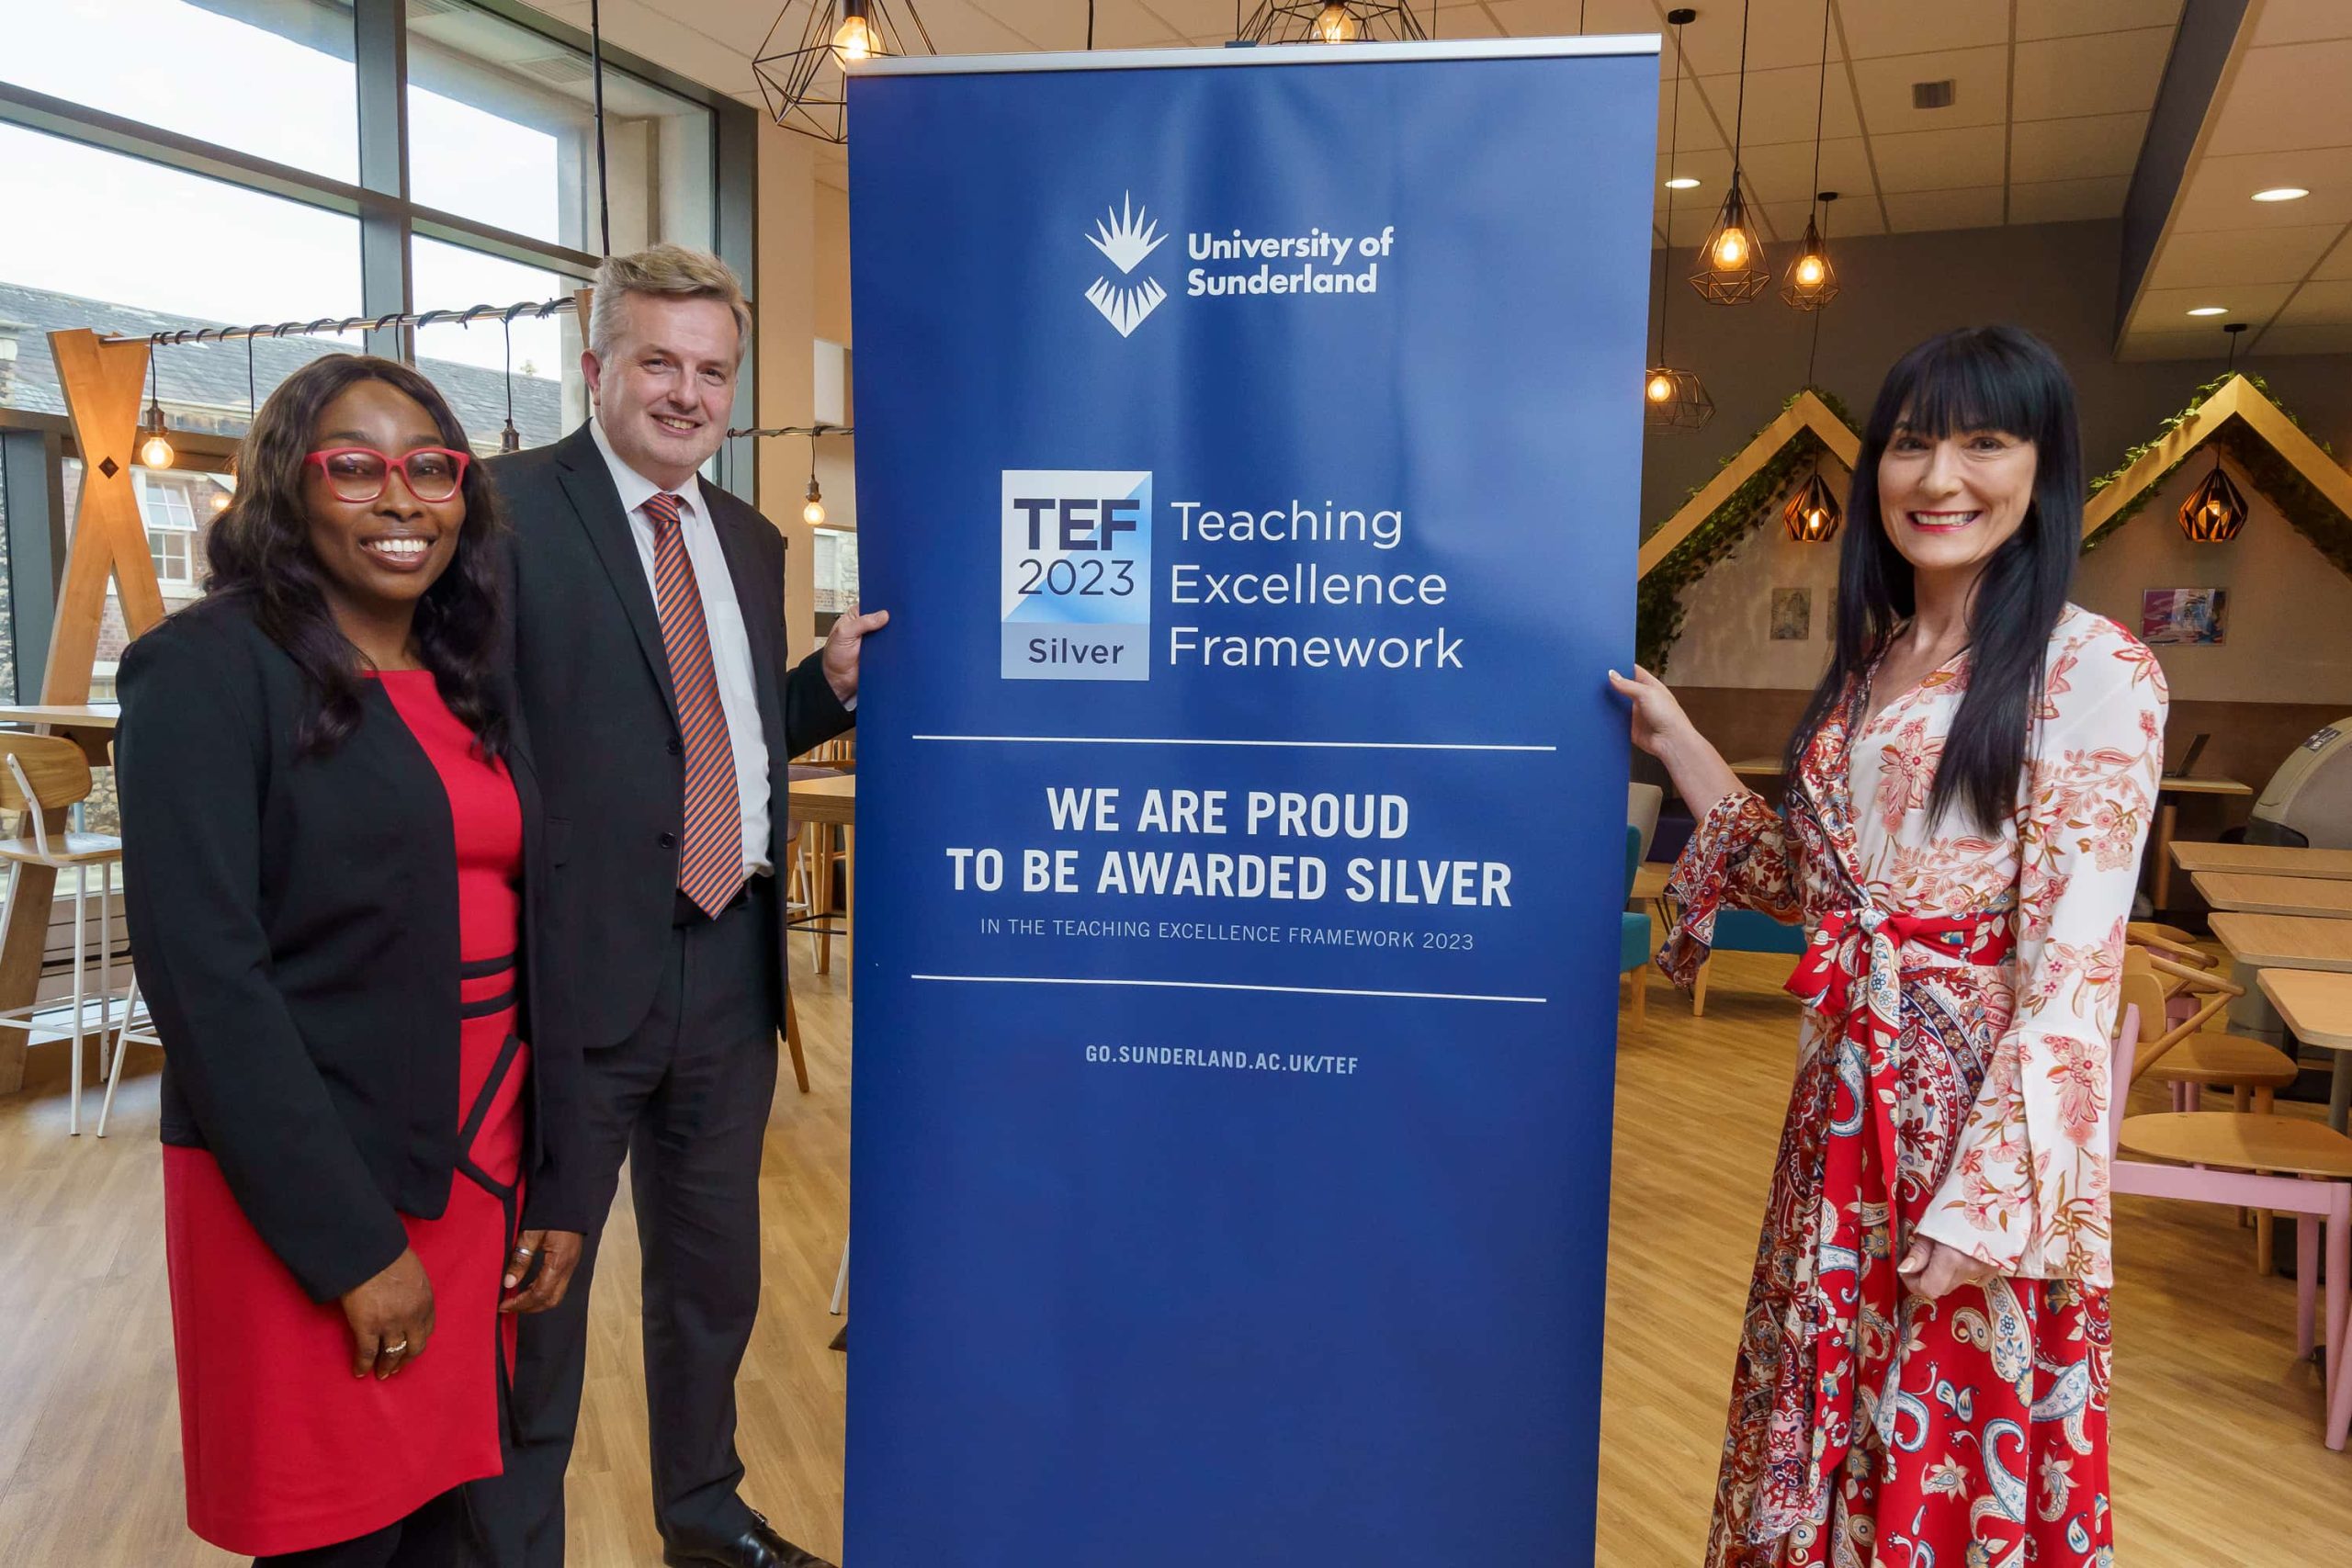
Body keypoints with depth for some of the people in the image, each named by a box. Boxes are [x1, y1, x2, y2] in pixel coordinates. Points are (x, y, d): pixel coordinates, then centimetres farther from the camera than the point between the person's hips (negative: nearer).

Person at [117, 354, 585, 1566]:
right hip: (306, 1193, -6)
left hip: (478, 1170, 6)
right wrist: (354, 1242, -17)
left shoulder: (469, 688, 10)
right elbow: (204, 975, -16)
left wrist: (552, 1185, 7)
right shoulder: (208, 669, -10)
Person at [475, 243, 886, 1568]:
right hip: (577, 964, -6)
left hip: (731, 961, 7)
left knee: (716, 1275, 22)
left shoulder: (750, 540, 12)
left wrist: (829, 682, 0)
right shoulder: (508, 508, -9)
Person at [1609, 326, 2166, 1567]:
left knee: (1959, 1453, 10)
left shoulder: (2094, 671, -11)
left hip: (1980, 1102, -6)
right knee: (1830, 1420, 19)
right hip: (1847, 1095, 6)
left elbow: (2073, 960, -16)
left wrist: (1987, 1199, -21)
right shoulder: (1869, 664, 10)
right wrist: (1674, 740, 11)